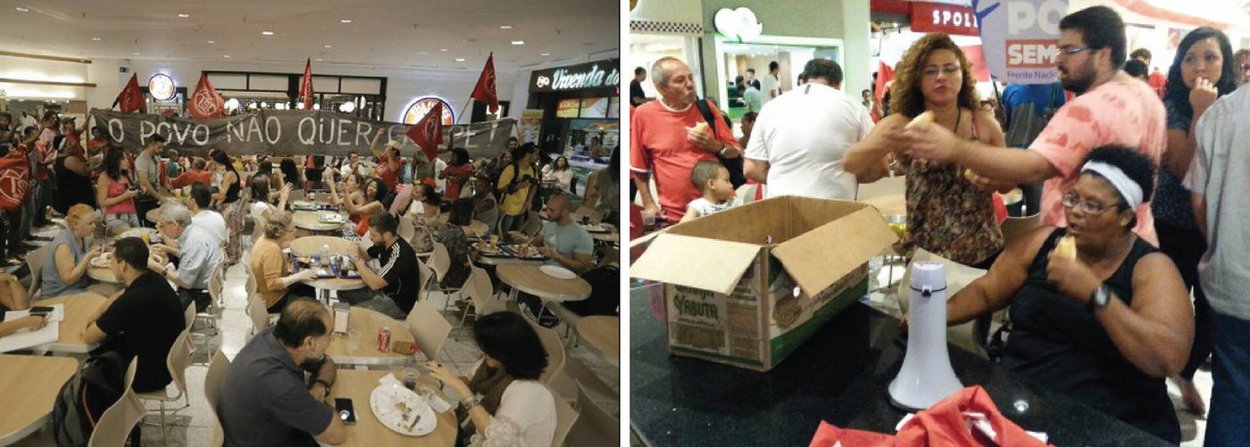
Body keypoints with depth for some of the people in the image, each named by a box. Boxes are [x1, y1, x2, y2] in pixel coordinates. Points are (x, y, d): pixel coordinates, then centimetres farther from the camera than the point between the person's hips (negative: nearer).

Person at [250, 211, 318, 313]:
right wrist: (298, 276, -33)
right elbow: (273, 284, -33)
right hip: (271, 302, -10)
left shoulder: (265, 239, -2)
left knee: (308, 290, 17)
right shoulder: (272, 250, -30)